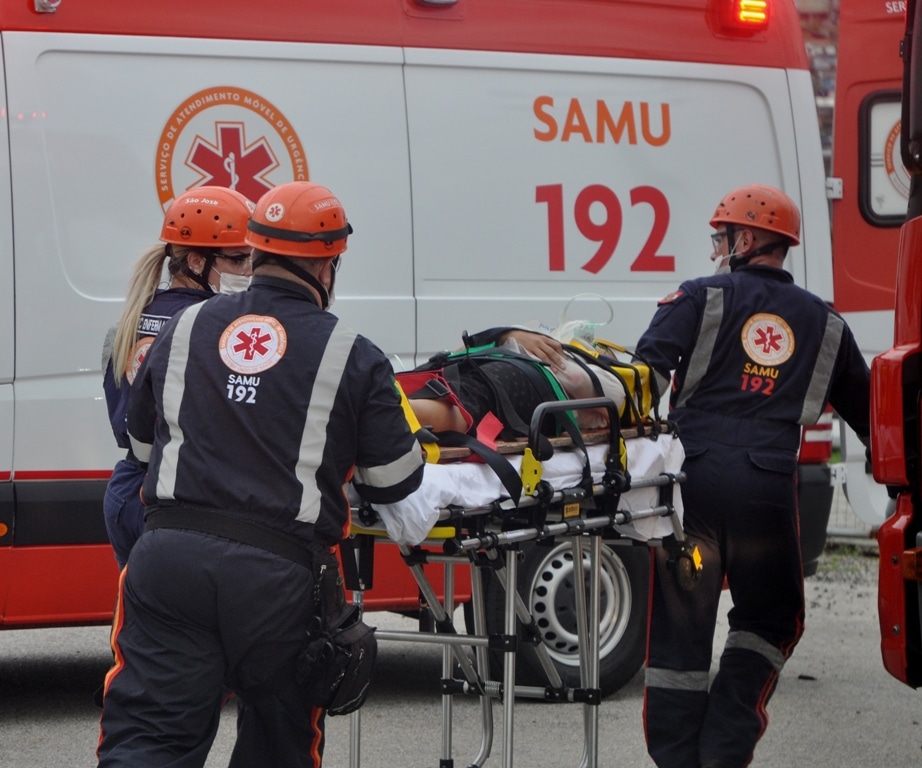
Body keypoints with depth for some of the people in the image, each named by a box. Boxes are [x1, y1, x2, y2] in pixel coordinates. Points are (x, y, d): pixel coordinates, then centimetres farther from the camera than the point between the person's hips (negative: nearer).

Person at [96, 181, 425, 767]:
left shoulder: (186, 329, 11)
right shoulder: (352, 356, 0)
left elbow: (142, 440, 23)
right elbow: (395, 480, 4)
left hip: (169, 551, 2)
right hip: (278, 574, -2)